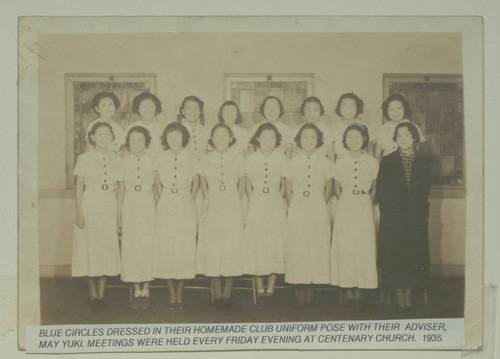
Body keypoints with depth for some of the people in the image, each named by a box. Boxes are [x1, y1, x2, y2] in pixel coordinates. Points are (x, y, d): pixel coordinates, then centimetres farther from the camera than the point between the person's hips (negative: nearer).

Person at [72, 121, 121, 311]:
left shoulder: (115, 159, 10)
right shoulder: (84, 158, 2)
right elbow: (79, 188, 0)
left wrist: (119, 215, 5)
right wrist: (79, 213, -8)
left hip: (110, 208, 3)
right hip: (90, 206, -3)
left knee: (107, 250, 2)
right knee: (90, 250, -1)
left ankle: (101, 294, 11)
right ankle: (92, 294, 10)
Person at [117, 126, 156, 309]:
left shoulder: (152, 161, 4)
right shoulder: (124, 161, 5)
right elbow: (121, 189, 9)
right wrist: (119, 216, 7)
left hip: (148, 207, 0)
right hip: (129, 207, 1)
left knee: (148, 247, -2)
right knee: (131, 248, 0)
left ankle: (145, 290, 8)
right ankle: (136, 291, 9)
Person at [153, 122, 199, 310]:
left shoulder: (191, 158, 1)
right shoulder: (161, 159, 4)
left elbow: (196, 182, 11)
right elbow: (157, 183, 15)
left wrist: (189, 202, 9)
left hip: (186, 207, -1)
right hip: (166, 208, 1)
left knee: (184, 248, -2)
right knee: (166, 248, -1)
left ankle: (179, 293, 11)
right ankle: (172, 293, 10)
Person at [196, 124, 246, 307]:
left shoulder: (238, 159, 2)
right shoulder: (205, 160, 2)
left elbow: (242, 185, 12)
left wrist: (232, 202, 9)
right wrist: (212, 201, 11)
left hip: (232, 211, 0)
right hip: (212, 211, 0)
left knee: (232, 250, -1)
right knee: (212, 250, -1)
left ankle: (227, 293, 10)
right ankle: (217, 294, 9)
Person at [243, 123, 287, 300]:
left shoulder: (281, 159, 3)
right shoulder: (251, 159, 3)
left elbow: (284, 186, 10)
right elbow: (248, 187, 10)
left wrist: (275, 201, 3)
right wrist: (253, 203, 3)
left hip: (276, 207, 0)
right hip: (256, 207, 0)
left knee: (275, 245, 0)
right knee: (257, 245, 0)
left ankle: (271, 287, 9)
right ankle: (259, 287, 8)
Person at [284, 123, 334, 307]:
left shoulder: (325, 163, 4)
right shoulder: (292, 163, 3)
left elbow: (328, 190, 14)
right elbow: (288, 190, 10)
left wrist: (318, 207, 12)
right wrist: (296, 208, 9)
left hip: (318, 213, 0)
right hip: (297, 213, 0)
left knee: (317, 249, -1)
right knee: (297, 249, -1)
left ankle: (310, 287, 8)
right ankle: (301, 287, 7)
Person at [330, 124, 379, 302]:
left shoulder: (372, 162, 2)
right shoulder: (340, 162, 2)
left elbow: (374, 190, 10)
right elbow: (337, 189, 10)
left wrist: (366, 204, 4)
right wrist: (348, 204, 5)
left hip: (365, 209, 0)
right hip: (345, 209, 0)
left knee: (364, 247, -1)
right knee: (344, 248, -1)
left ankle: (359, 287, 9)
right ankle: (347, 288, 7)